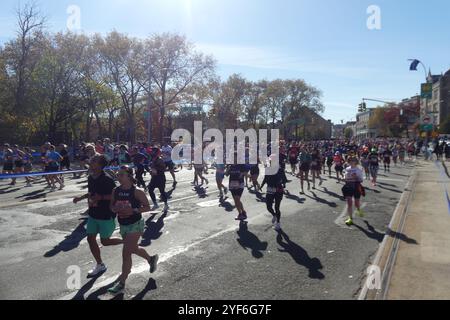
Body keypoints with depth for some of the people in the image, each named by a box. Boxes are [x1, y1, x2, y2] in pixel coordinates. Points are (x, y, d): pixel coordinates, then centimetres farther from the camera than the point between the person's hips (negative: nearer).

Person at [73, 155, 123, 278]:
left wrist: (101, 197, -25)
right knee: (91, 239, 9)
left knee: (105, 241, 2)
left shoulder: (107, 180, -22)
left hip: (106, 216, -8)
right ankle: (100, 265, 25)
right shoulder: (91, 179, 3)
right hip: (93, 214, 8)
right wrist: (81, 197, 8)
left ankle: (126, 241, 28)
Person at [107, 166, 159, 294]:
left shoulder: (136, 192, -18)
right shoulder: (115, 191, -3)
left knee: (126, 253, -6)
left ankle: (121, 283, 10)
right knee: (133, 249, 23)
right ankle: (151, 258, 52)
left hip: (135, 225, -7)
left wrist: (133, 210, -26)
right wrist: (115, 209, -15)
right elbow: (112, 206, 8)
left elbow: (147, 207, -12)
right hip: (123, 225, 7)